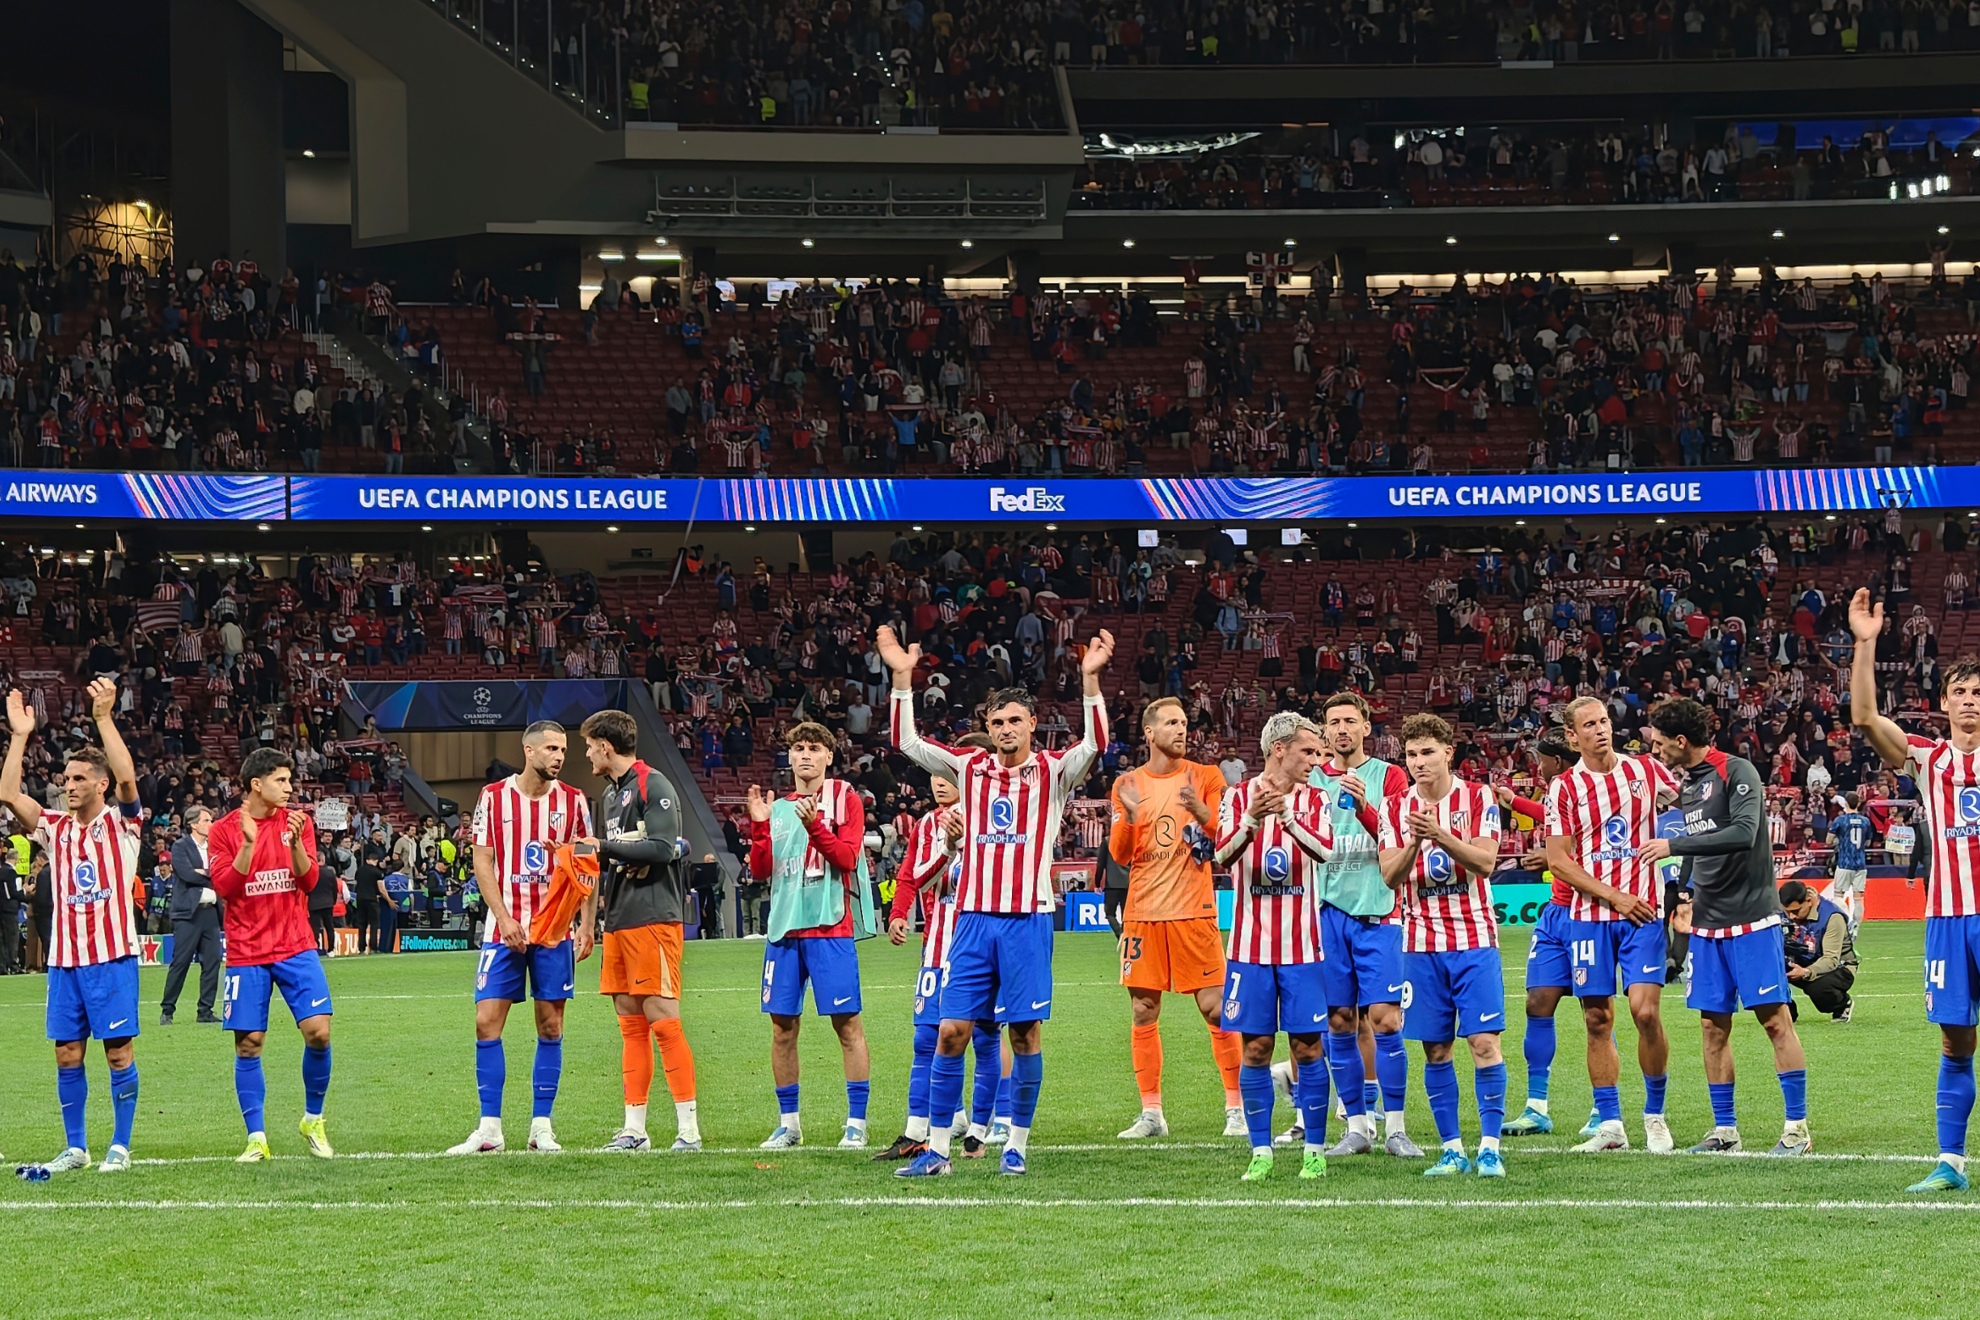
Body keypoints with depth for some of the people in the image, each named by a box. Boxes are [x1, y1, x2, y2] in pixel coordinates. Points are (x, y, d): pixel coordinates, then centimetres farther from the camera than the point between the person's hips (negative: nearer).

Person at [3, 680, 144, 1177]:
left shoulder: (121, 824, 0)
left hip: (112, 954, -4)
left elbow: (127, 779, -18)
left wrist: (104, 718, -25)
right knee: (67, 1052, 4)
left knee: (119, 1049, -2)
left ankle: (120, 1146, 5)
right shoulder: (54, 827, 10)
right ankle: (75, 1148, 12)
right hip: (64, 957, 4)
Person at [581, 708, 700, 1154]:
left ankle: (689, 1128, -10)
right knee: (630, 1024, 9)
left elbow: (662, 848, -18)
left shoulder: (653, 785, -8)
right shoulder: (609, 794, 19)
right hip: (619, 919, 9)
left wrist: (604, 848, -14)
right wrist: (605, 891, 8)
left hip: (653, 918, -9)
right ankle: (634, 1129, 11)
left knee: (662, 1020, -11)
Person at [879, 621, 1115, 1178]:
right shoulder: (971, 768, 11)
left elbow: (1093, 745, -15)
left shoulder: (1053, 772, 3)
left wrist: (1090, 678, -25)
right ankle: (937, 1148, 4)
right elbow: (907, 743, 7)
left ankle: (1016, 1145, 9)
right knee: (951, 1030, -1)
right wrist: (902, 678, -3)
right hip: (974, 917, 2)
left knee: (1025, 1031, 0)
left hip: (1028, 918, -2)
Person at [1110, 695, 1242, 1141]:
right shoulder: (1128, 784, 8)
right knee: (1144, 1012, 2)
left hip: (1194, 911, -2)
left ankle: (1236, 1106, 2)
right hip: (1143, 912, 2)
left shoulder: (1206, 777, 4)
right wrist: (1129, 816, -16)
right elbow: (1119, 854, 4)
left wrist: (1202, 813, -21)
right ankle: (1150, 1113, 8)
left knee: (1215, 1008, -5)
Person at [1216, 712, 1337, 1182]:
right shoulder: (1238, 797, 1)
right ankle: (1260, 1152, 9)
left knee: (1307, 1046, 0)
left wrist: (1285, 814, -32)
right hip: (1251, 944, 0)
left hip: (1301, 945, 0)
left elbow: (1324, 851, -16)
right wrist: (1253, 817, -32)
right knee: (1255, 1047, 1)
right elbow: (1223, 855, -14)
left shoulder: (1313, 800, 3)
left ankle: (1315, 1151, 7)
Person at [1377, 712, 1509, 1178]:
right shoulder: (1396, 808, 5)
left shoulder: (1477, 798, -1)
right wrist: (1413, 844, -22)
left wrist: (1441, 836, -26)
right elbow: (1389, 875, -3)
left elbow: (1485, 862, -12)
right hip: (1422, 943, 2)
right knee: (1436, 1049, 3)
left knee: (1484, 1041, -9)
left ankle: (1489, 1147, -4)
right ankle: (1452, 1150, 10)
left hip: (1474, 939, -2)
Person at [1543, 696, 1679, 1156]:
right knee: (1597, 1020, 1)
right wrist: (1614, 895, -9)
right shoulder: (1565, 788, 3)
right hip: (1589, 914, 1)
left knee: (1645, 1010, -12)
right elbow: (1558, 860, -2)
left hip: (1642, 911, -1)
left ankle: (1655, 1116, 2)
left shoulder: (1645, 770, 6)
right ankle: (1609, 1124, 9)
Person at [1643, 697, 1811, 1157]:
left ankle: (1797, 1127, -3)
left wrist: (1673, 846, -25)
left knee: (1775, 1019, -7)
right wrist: (1684, 894, 17)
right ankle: (1724, 1130, 12)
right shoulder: (1685, 785, 13)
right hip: (1707, 924, 8)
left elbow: (1743, 834, -25)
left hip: (1751, 917, -8)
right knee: (1713, 1025, 6)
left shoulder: (1737, 773, -11)